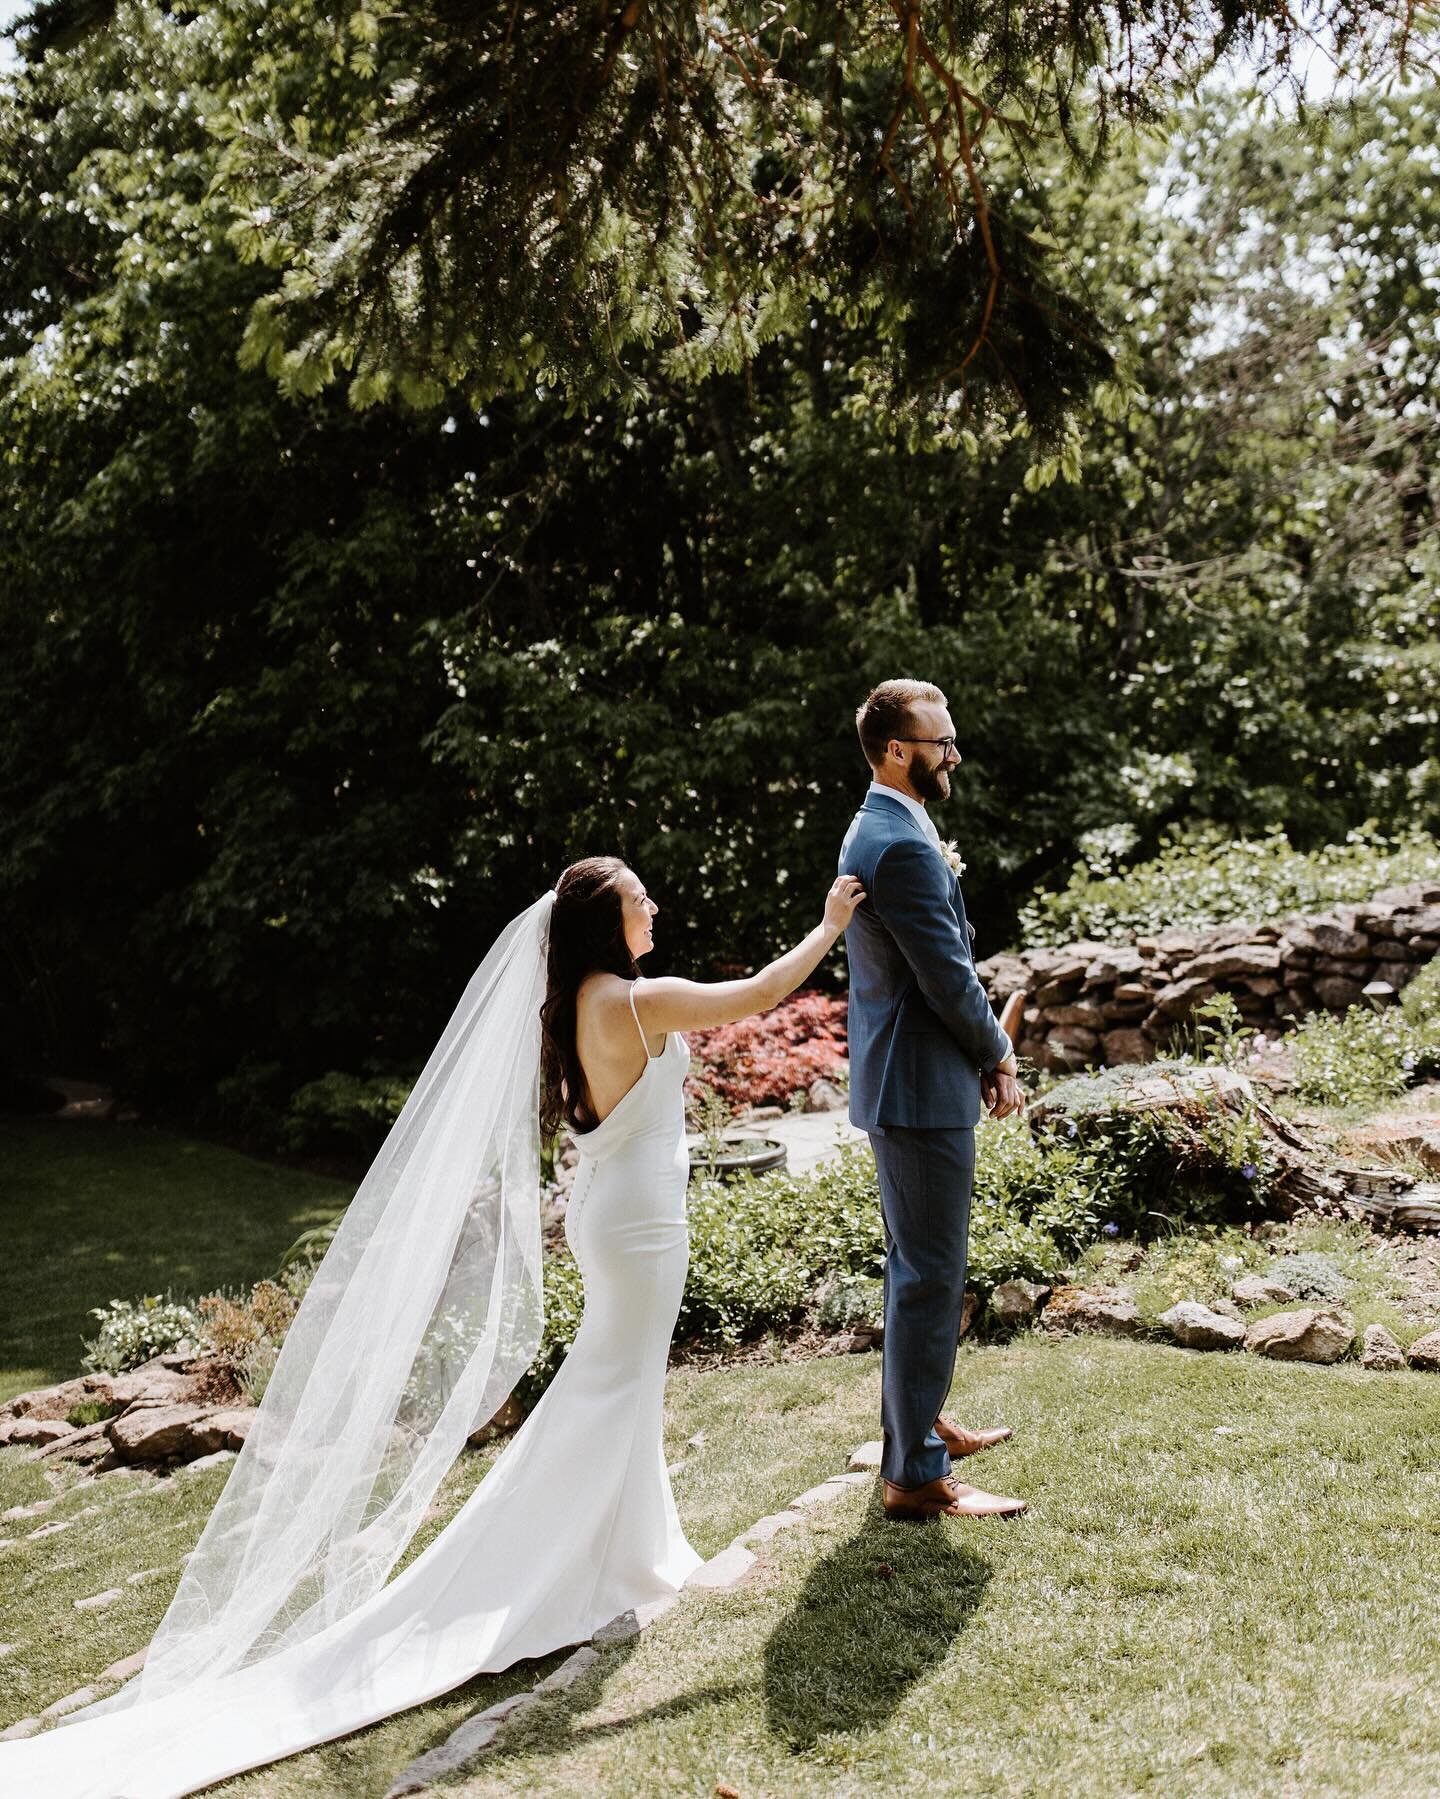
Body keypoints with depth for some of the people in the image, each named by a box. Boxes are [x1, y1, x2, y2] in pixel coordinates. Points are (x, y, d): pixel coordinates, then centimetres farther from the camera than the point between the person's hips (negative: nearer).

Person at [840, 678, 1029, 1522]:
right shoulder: (904, 846, -21)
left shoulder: (878, 831, 13)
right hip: (923, 1089, -11)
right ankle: (917, 1474, 7)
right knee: (932, 1280, -2)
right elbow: (949, 978, -20)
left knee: (918, 1269, 22)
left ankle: (917, 1421, 37)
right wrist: (998, 1054, -3)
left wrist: (989, 1048, 7)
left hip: (900, 1080, 11)